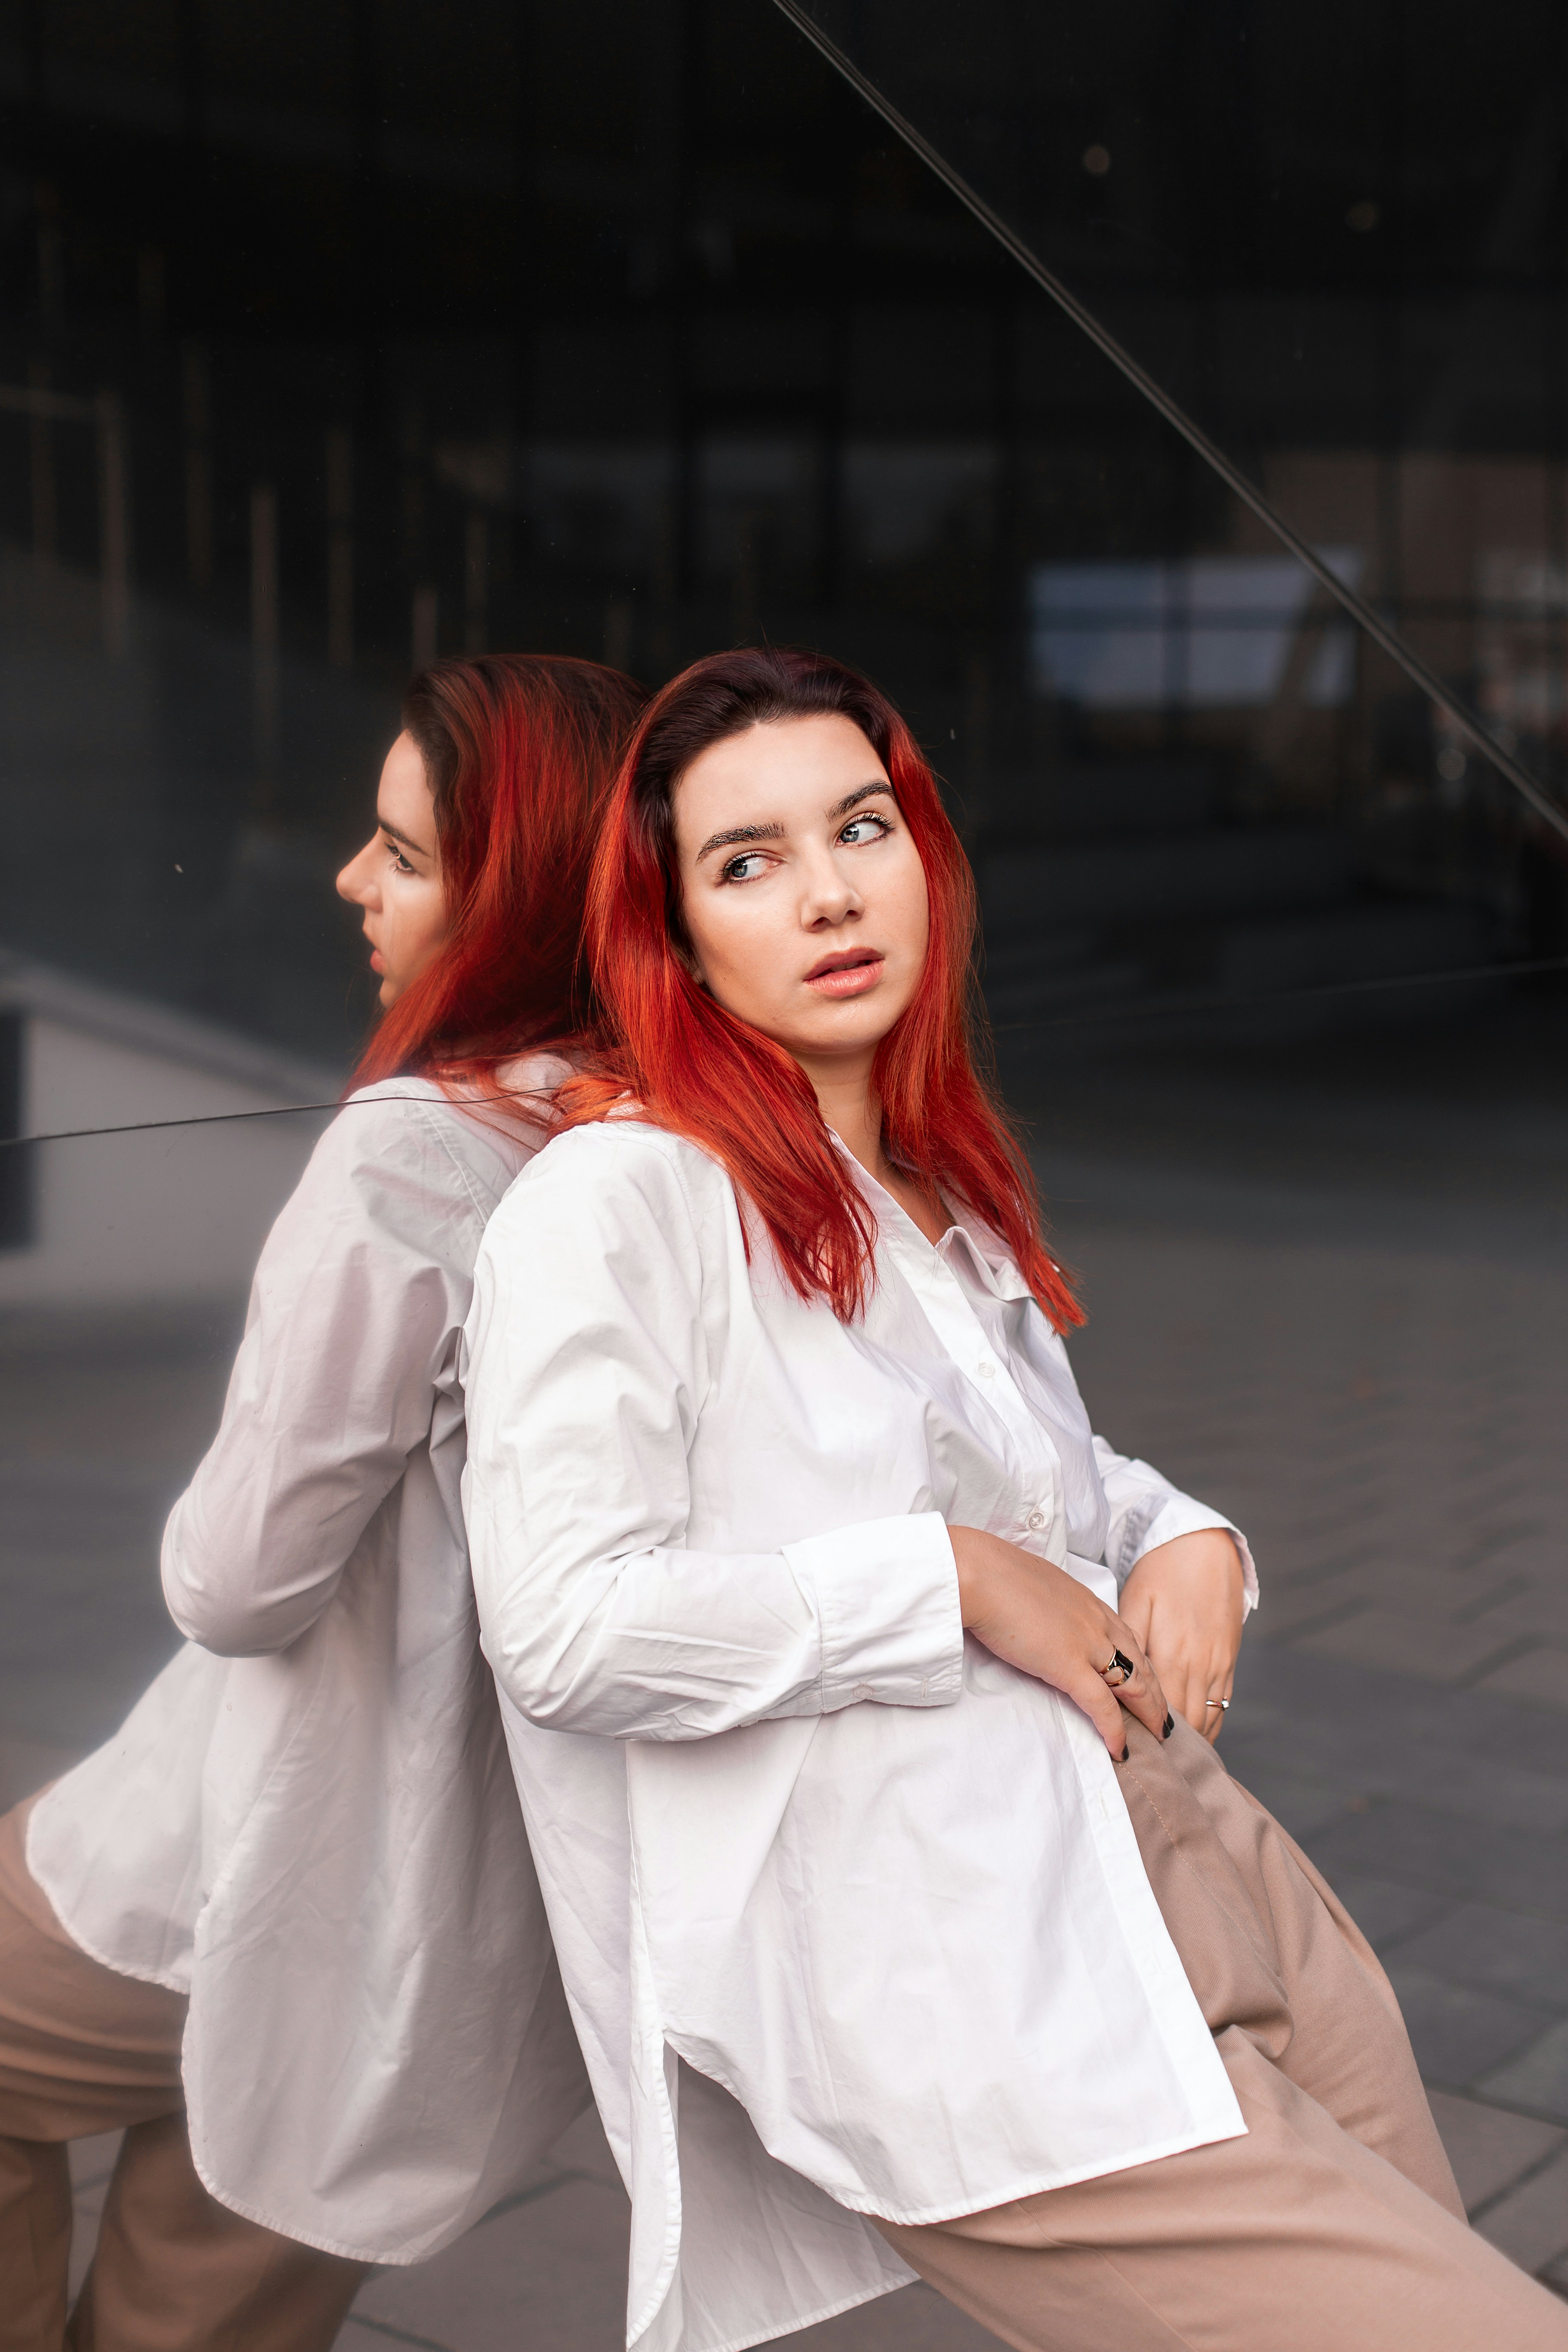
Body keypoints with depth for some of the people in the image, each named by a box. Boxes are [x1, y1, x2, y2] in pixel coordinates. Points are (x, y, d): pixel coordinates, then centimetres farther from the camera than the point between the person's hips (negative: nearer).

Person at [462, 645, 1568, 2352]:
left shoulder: (942, 1193, 18)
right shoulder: (616, 1202, -8)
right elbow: (565, 1626, -20)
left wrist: (1184, 1539, 10)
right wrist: (964, 1585, -13)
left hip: (1210, 1873, 9)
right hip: (969, 2006, -8)